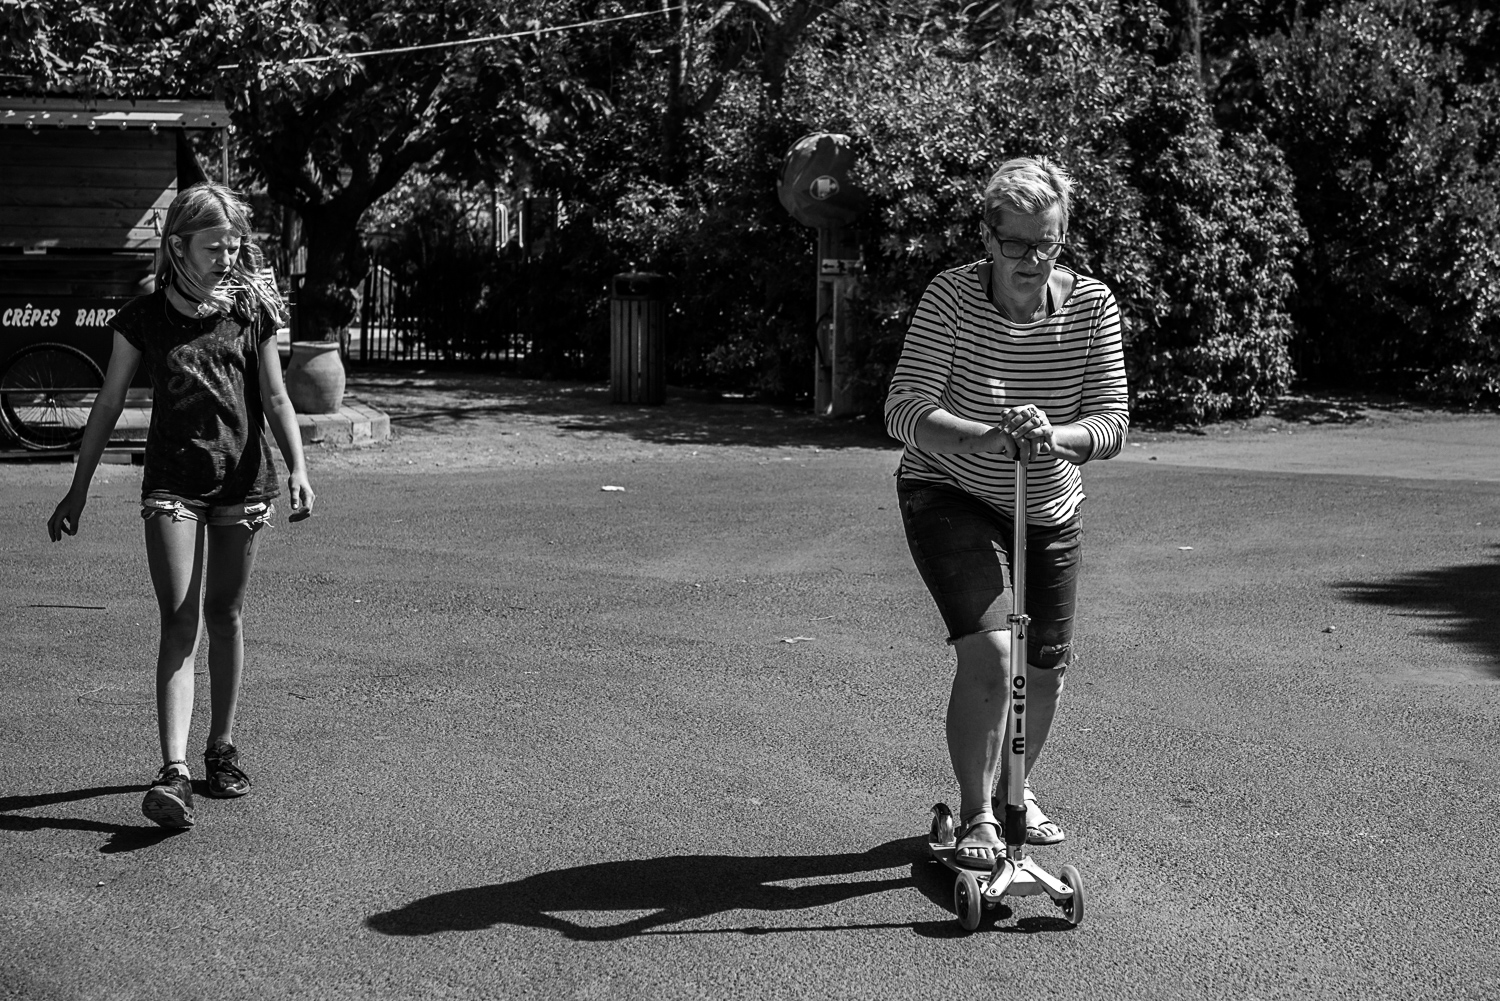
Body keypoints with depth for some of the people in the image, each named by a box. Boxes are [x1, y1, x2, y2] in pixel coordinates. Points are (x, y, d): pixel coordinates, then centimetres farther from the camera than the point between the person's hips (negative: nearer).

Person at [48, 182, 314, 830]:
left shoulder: (251, 311, 5)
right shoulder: (144, 317, 2)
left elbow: (274, 398, 7)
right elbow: (109, 405, 7)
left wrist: (297, 469, -7)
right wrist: (78, 490, 8)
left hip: (244, 482, 2)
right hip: (171, 483, -1)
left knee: (224, 617, 10)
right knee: (179, 624, -11)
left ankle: (222, 748, 24)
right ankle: (174, 772, -18)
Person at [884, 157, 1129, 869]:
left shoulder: (1091, 305, -13)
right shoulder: (951, 297, -21)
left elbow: (1111, 423, -17)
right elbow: (904, 411, -28)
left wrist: (1053, 437, -39)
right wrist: (983, 438, -46)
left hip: (1049, 511, 4)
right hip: (950, 496, -4)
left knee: (1045, 669, 11)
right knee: (987, 653, -20)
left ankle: (1014, 789, 38)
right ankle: (976, 815, -3)